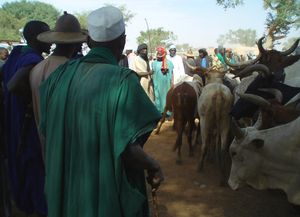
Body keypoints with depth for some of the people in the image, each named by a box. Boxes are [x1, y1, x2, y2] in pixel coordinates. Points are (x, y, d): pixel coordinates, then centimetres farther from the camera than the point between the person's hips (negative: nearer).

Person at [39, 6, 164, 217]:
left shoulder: (60, 74, -6)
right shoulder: (123, 80, -22)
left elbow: (46, 131, 5)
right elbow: (129, 150, -26)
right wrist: (154, 166, -6)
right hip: (109, 196, -4)